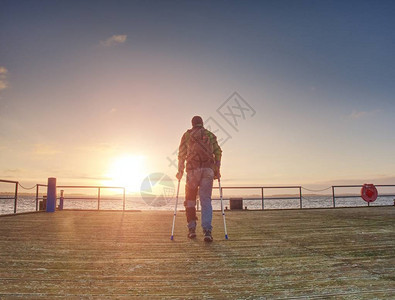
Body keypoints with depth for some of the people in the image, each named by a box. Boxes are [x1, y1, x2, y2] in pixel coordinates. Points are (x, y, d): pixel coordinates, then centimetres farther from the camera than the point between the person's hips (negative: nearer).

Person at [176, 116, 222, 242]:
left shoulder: (187, 135, 13)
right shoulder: (210, 135, 17)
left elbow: (181, 154, 6)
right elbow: (218, 152, 9)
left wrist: (180, 171, 8)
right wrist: (217, 170, 11)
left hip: (193, 169, -1)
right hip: (208, 170, 1)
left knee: (190, 199, 12)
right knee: (206, 200, 1)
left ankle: (192, 229, 10)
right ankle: (207, 231, -11)